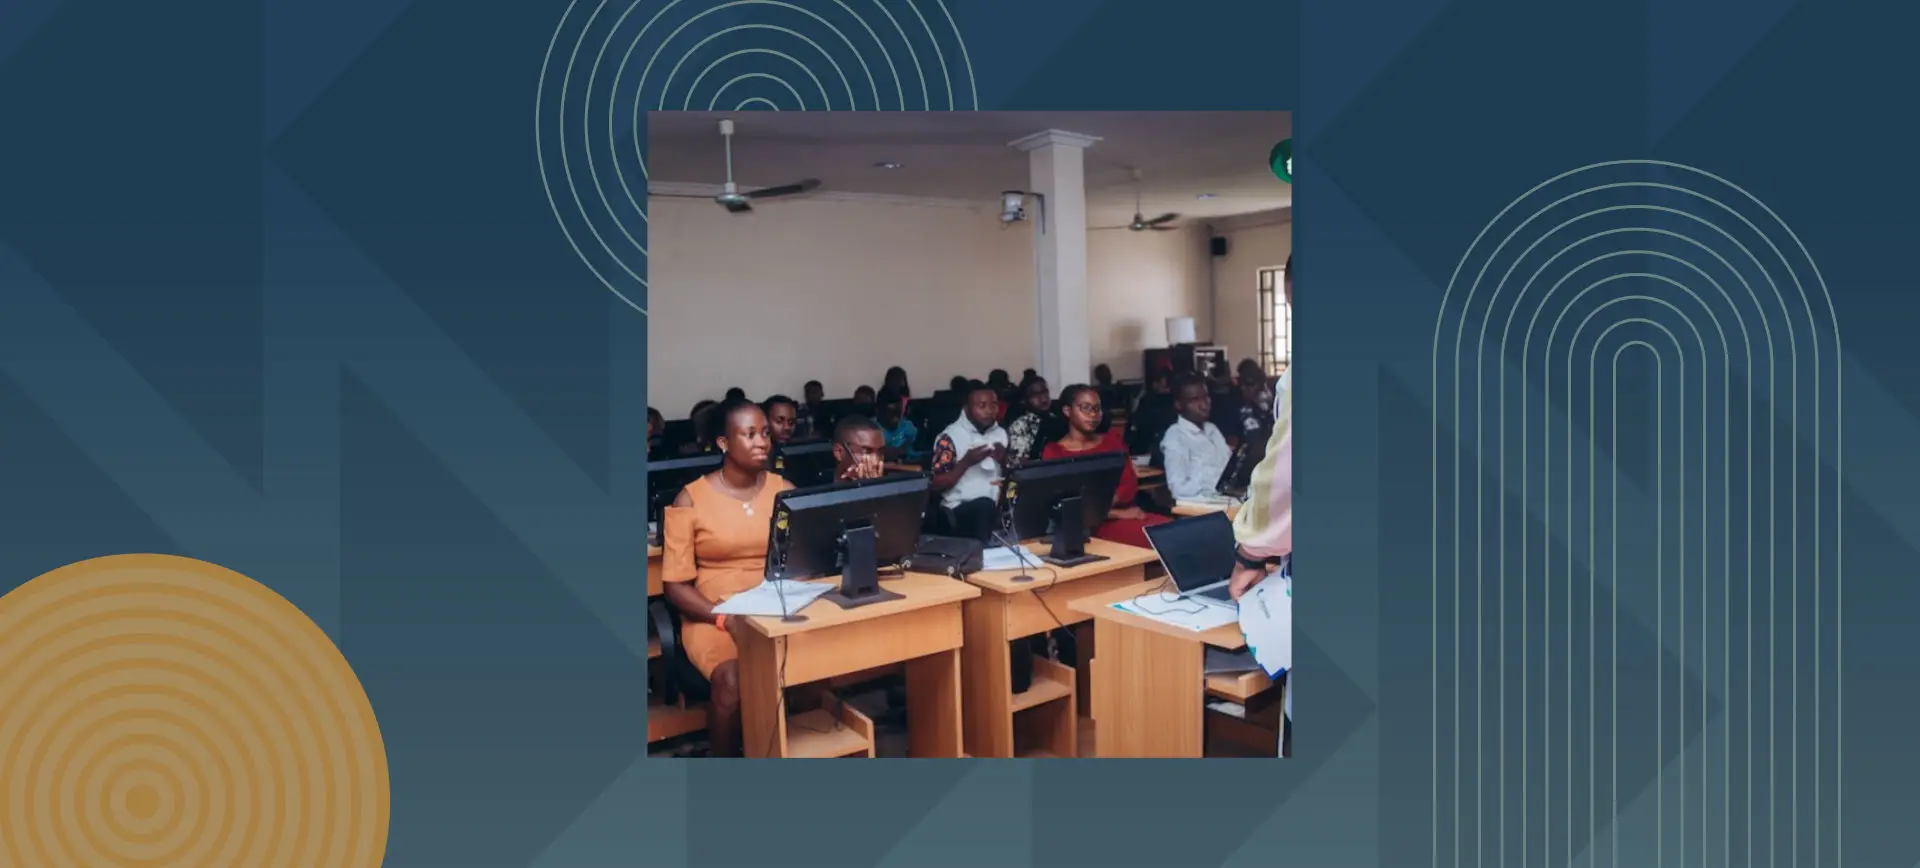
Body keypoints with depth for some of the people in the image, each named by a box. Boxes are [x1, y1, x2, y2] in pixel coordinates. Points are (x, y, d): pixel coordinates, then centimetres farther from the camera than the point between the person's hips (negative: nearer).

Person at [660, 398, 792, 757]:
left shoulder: (785, 490, 8)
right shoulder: (691, 499, -2)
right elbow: (676, 585, -3)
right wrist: (725, 619, -17)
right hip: (713, 615, -2)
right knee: (732, 681, -33)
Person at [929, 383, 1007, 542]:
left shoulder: (1001, 433, 13)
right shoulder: (950, 437, -5)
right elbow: (936, 485, -8)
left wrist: (1004, 459, -3)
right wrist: (966, 462, -17)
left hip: (998, 503, 6)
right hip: (959, 507, -5)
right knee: (985, 506, -35)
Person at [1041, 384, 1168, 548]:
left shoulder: (1112, 439, 18)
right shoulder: (1053, 452, 4)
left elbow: (1130, 485, 6)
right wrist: (1117, 513, -13)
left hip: (1127, 514, 5)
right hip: (1090, 524, -5)